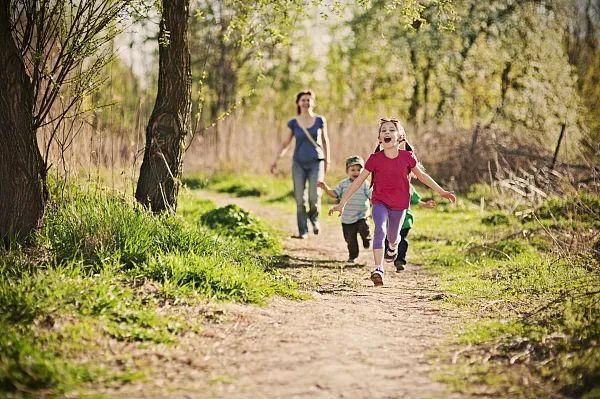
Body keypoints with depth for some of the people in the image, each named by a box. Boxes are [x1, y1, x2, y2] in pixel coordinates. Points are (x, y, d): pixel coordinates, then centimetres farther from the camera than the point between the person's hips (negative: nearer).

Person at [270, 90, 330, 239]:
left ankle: (314, 218, 20)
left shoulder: (320, 120, 1)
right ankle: (303, 231, 8)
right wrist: (275, 160, -4)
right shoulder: (294, 123, 2)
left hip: (316, 163, -1)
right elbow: (285, 144, 7)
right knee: (300, 200, -3)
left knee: (314, 198, -13)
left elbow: (325, 141, 13)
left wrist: (327, 161, 16)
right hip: (299, 164, 1)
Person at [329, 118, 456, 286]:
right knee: (379, 229, -25)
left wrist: (442, 192, 10)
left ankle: (394, 245, 56)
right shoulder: (375, 159, -11)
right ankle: (378, 270, -29)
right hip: (380, 202, -2)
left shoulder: (407, 157, -9)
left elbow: (422, 175, 7)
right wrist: (342, 204, -8)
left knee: (393, 237, 17)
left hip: (399, 204, 2)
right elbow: (358, 181, -6)